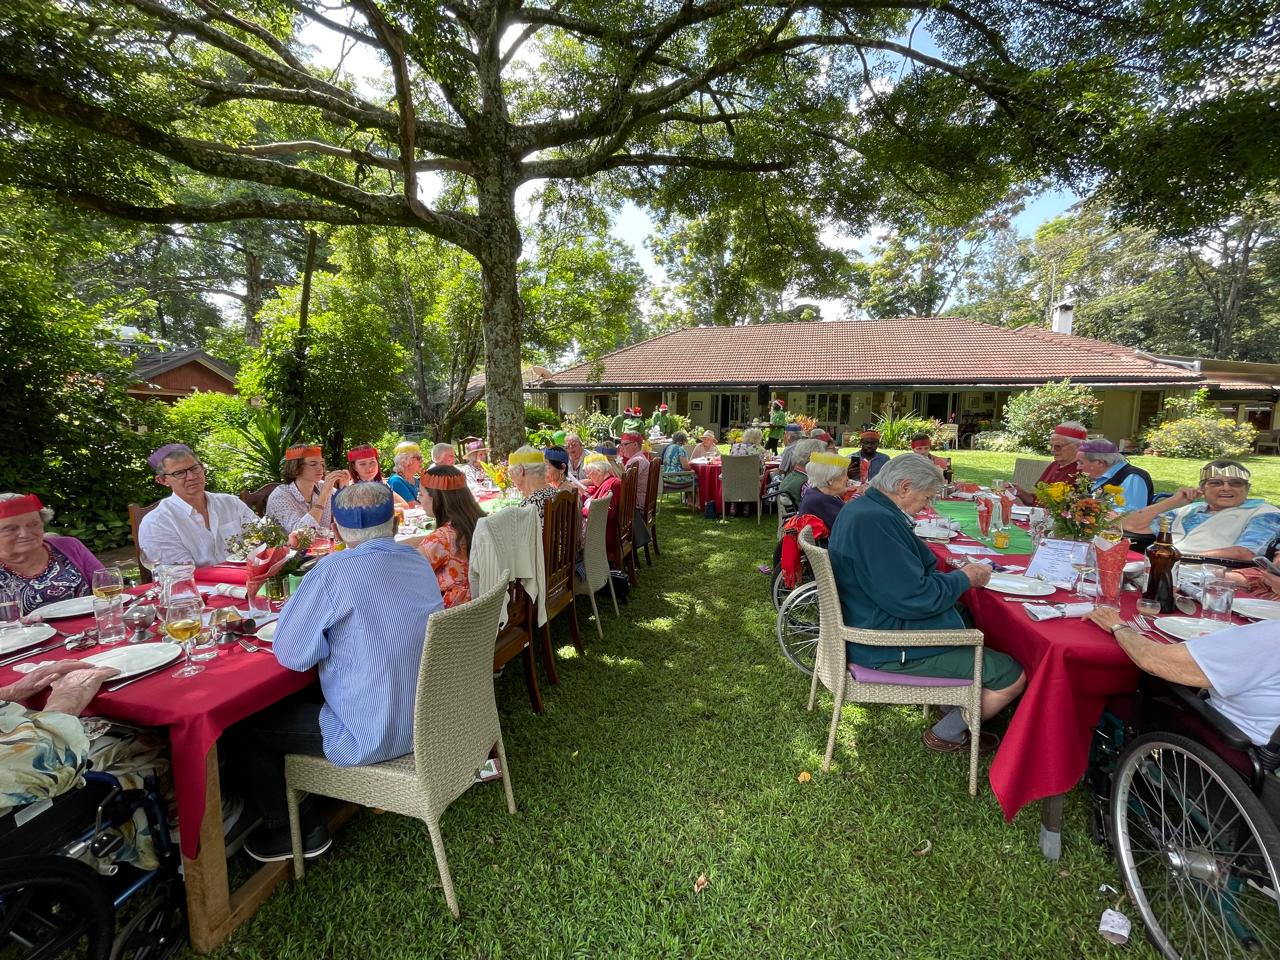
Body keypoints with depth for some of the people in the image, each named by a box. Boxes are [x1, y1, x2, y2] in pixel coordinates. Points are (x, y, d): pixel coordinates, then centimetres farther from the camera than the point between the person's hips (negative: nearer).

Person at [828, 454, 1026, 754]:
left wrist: (956, 574, 5)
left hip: (877, 625, 11)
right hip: (892, 651, -11)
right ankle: (947, 735, 19)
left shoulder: (860, 508, 6)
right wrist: (964, 578, -11)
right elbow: (914, 598, -29)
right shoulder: (876, 522, -29)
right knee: (1012, 676, -3)